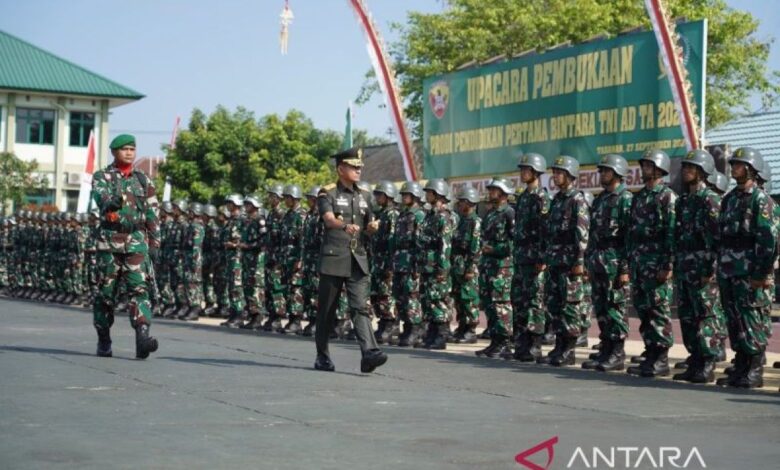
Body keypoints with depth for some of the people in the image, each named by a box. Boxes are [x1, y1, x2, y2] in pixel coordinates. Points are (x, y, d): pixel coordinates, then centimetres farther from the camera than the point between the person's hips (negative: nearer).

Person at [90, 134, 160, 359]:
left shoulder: (143, 180, 14)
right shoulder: (102, 177, 4)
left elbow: (152, 214, 14)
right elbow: (100, 196, -19)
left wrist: (154, 243, 7)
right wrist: (111, 202, -42)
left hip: (137, 241, 1)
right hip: (110, 240, -1)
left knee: (139, 288, -13)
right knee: (106, 292, 4)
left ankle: (142, 337, -26)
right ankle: (103, 341, 17)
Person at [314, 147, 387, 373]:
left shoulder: (364, 196, 14)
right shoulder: (328, 195, -2)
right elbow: (329, 220, -20)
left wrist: (372, 227, -5)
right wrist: (345, 226, -42)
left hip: (358, 261, 3)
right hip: (333, 259, -3)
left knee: (360, 307, -9)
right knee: (327, 310, 6)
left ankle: (369, 354, -20)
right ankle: (322, 356, 18)